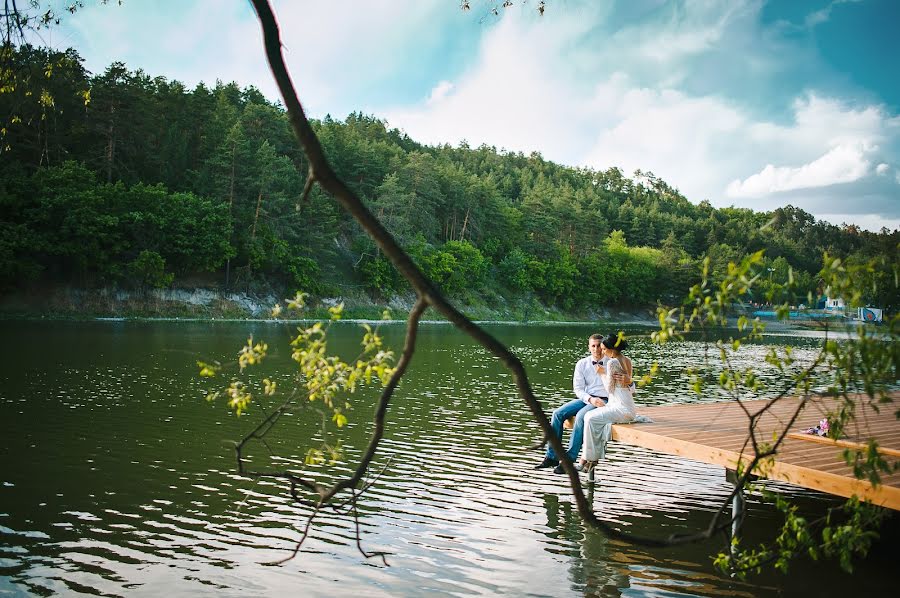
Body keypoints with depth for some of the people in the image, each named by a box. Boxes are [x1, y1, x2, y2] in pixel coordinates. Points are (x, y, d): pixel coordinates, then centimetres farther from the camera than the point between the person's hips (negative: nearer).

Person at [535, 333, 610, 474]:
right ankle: (552, 456, -12)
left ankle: (569, 459, -29)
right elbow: (578, 388, 4)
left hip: (603, 400, -5)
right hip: (585, 398, 5)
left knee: (581, 416, -33)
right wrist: (590, 399, -16)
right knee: (558, 413, -16)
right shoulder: (582, 364, 9)